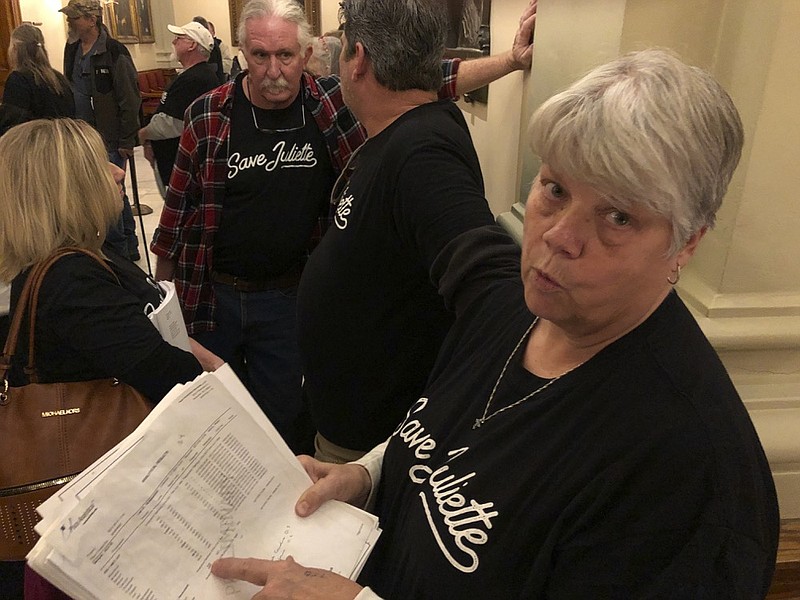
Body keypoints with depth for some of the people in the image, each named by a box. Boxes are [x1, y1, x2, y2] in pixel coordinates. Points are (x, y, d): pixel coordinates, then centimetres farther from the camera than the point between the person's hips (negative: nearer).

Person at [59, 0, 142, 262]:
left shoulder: (113, 52, -13)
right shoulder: (72, 49, 9)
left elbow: (130, 100, -14)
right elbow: (69, 90, 18)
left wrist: (127, 140, -14)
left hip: (110, 139, -7)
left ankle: (120, 250, 8)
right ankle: (128, 247, 28)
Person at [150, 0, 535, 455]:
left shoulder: (332, 104, -8)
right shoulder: (209, 114, -8)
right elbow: (180, 204, 1)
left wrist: (513, 59, -18)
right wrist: (162, 288, 7)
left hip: (286, 297, -1)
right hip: (209, 293, 1)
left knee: (282, 415, 13)